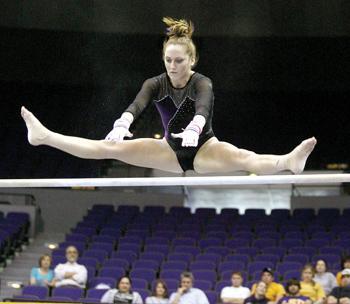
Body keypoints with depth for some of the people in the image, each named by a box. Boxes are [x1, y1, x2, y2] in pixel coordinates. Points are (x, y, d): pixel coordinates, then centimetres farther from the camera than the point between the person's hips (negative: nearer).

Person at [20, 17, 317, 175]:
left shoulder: (202, 83, -17)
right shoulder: (156, 84, -7)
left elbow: (203, 108, -40)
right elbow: (137, 104, -28)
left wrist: (194, 128, -64)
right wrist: (122, 124, -51)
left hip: (204, 148, -4)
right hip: (171, 149, 4)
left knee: (242, 157, -36)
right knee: (111, 146, -9)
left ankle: (289, 161, -63)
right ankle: (45, 136, -11)